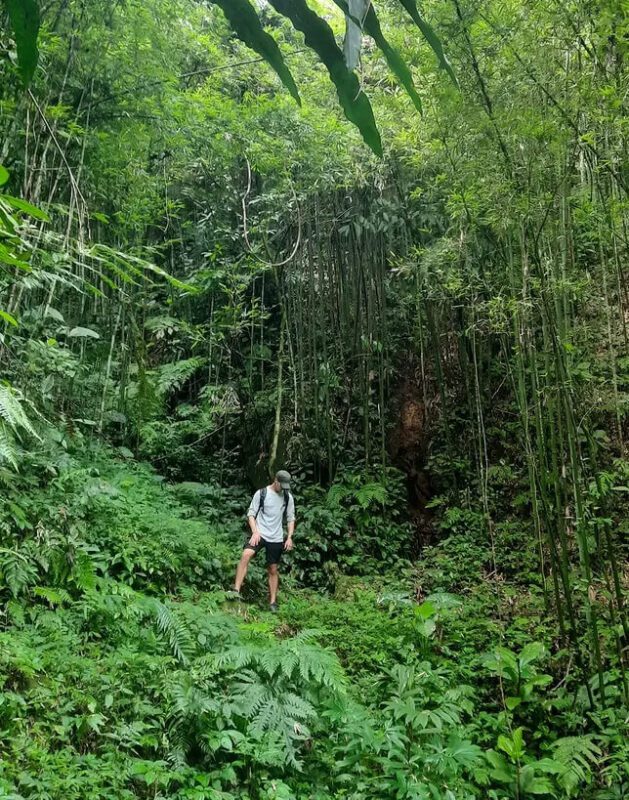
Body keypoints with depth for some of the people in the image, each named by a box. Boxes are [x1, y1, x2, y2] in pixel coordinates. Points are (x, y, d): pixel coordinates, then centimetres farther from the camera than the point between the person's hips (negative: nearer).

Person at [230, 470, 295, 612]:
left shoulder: (288, 497, 3)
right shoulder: (261, 493, -6)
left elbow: (290, 518, 10)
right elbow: (251, 514, -4)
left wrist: (289, 537, 0)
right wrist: (255, 532, -16)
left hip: (276, 538, 3)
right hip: (260, 534, -3)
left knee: (273, 570, 8)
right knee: (246, 555, -28)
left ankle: (272, 602, 17)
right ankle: (236, 590, -27)